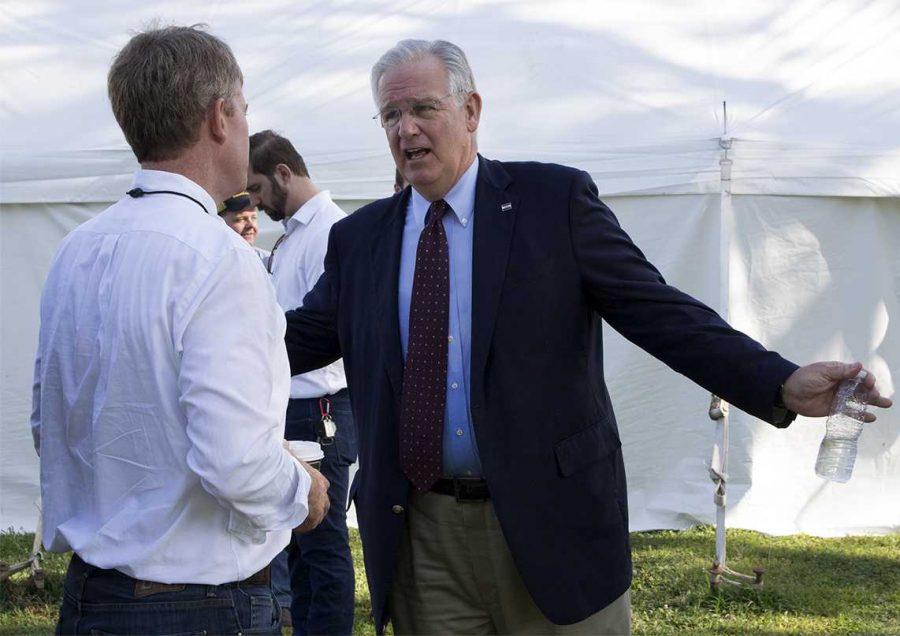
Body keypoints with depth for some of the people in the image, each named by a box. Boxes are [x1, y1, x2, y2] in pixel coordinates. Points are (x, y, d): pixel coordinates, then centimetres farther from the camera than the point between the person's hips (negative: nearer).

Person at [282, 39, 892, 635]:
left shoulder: (556, 200, -3)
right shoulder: (358, 238, 8)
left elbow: (658, 311, -8)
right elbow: (305, 336, 14)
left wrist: (781, 384, -20)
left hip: (551, 522, -3)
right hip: (419, 531, 3)